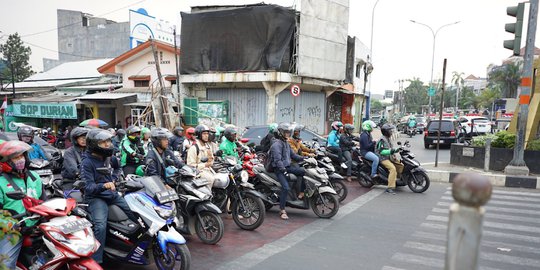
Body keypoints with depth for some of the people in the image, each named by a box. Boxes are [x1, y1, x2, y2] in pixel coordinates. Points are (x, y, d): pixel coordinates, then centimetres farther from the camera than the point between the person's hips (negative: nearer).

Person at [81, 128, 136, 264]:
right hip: (96, 197, -7)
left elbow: (118, 168, 30)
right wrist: (103, 185, -39)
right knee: (100, 226, -31)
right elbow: (88, 187, -20)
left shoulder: (109, 158, 7)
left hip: (113, 194, 7)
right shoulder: (87, 163, -13)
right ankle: (96, 261, -25)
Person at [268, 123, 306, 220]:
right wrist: (283, 169, -32)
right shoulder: (276, 144, -13)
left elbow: (293, 155, 20)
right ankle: (282, 210, -15)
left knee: (303, 171, -6)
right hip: (279, 169, -9)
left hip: (288, 166, 9)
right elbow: (277, 159, -22)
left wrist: (304, 158, 7)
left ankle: (300, 193, 3)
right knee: (286, 187, -22)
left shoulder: (286, 143, 18)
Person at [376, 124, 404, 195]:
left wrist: (396, 150, 9)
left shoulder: (388, 139, 18)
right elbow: (381, 151, -22)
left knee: (401, 165, 1)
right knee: (393, 168, -30)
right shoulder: (382, 140, -13)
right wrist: (390, 151, -29)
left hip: (390, 158, 10)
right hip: (384, 159, -10)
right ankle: (390, 188, -32)